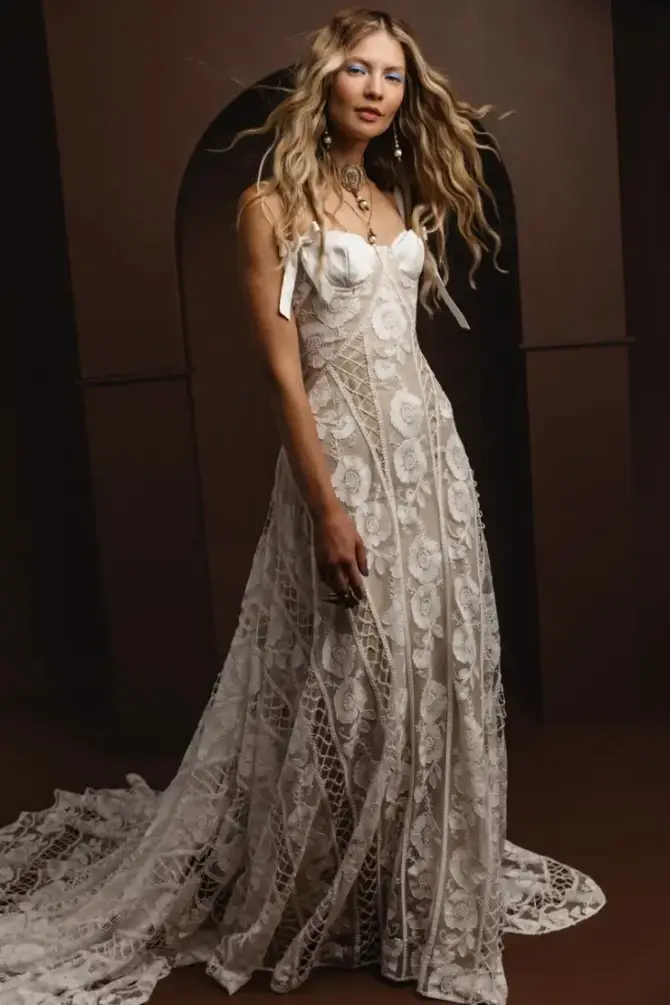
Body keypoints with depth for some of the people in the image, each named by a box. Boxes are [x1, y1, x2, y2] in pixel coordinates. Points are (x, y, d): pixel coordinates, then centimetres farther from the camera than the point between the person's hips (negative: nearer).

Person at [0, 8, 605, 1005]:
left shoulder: (402, 198, 13)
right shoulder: (273, 204, -7)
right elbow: (283, 369, -14)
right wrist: (328, 506, -17)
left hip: (429, 440, 7)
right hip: (342, 449, -7)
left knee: (437, 664, 12)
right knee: (352, 678, 0)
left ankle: (422, 880, 33)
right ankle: (317, 902, 24)